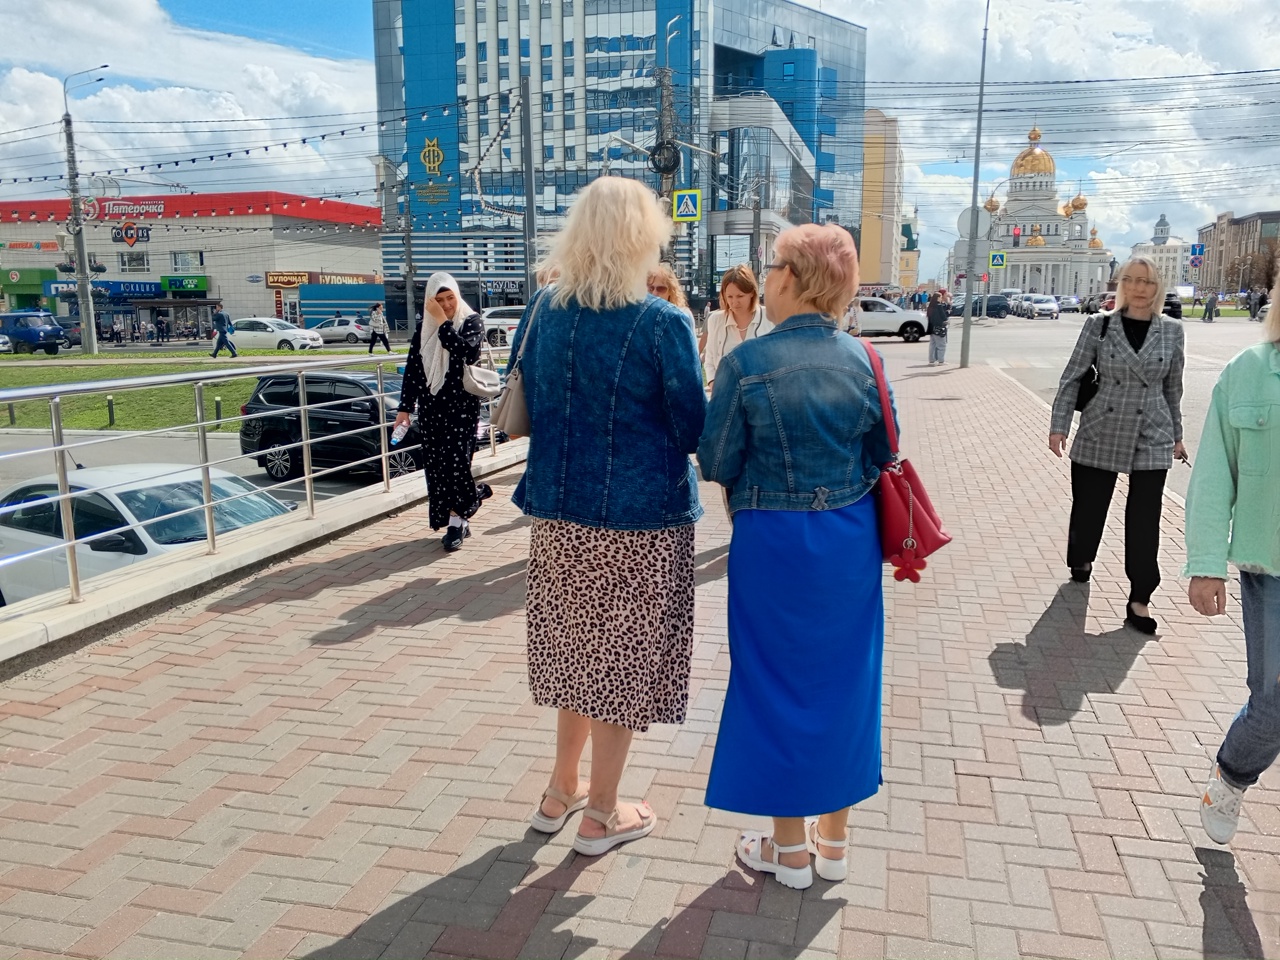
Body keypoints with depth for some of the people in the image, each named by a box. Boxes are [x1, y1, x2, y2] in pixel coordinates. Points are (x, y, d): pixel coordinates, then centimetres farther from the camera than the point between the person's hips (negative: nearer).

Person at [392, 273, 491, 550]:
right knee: (436, 464, 3)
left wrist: (443, 322, -18)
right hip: (431, 406, 5)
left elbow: (465, 352, -22)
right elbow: (412, 370, 9)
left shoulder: (471, 321, -2)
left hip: (462, 404, -4)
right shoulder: (423, 329, 9)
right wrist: (405, 407, 4)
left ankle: (456, 522, 1)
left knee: (455, 460, -11)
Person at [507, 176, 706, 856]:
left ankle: (561, 790, 36)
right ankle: (601, 814, 26)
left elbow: (525, 409, 10)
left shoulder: (543, 311, 0)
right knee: (622, 659, 10)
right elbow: (694, 429, -10)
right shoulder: (662, 324, -15)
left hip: (559, 514, 5)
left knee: (577, 647, 21)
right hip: (639, 519, -5)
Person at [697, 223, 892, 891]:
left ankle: (789, 848, 25)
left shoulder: (747, 364, -15)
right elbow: (883, 454, 5)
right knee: (844, 678, 16)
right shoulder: (862, 359, -3)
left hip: (774, 544, -4)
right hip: (852, 540, 4)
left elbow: (717, 464, -10)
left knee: (777, 682, 11)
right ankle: (833, 840, 31)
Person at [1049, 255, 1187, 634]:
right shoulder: (1099, 324, -3)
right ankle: (1081, 561, 41)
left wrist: (1177, 435, 14)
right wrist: (1059, 425, -8)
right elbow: (1072, 378, -1)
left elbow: (1172, 388, 11)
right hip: (1100, 435, -1)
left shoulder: (1172, 331, 2)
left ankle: (1140, 598, 10)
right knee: (1088, 508, 11)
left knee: (1144, 521, 1)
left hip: (1151, 440, 1)